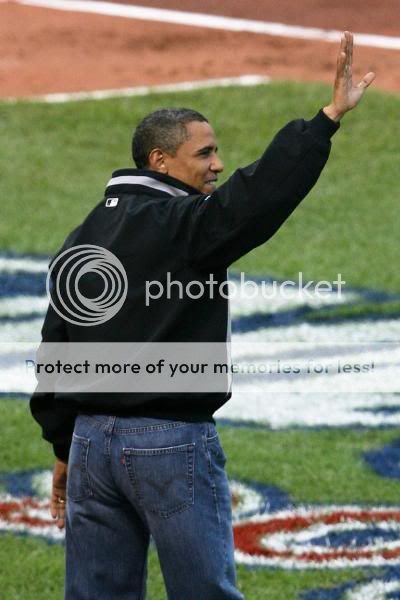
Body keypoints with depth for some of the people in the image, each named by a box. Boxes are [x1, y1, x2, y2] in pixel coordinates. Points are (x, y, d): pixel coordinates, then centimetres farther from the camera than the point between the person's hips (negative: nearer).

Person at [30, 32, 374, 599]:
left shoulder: (83, 236, 13)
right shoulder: (183, 224, -11)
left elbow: (57, 345, 16)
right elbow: (261, 193, -25)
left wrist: (64, 447, 21)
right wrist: (329, 116, -24)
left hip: (91, 439, 7)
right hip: (172, 444, -7)